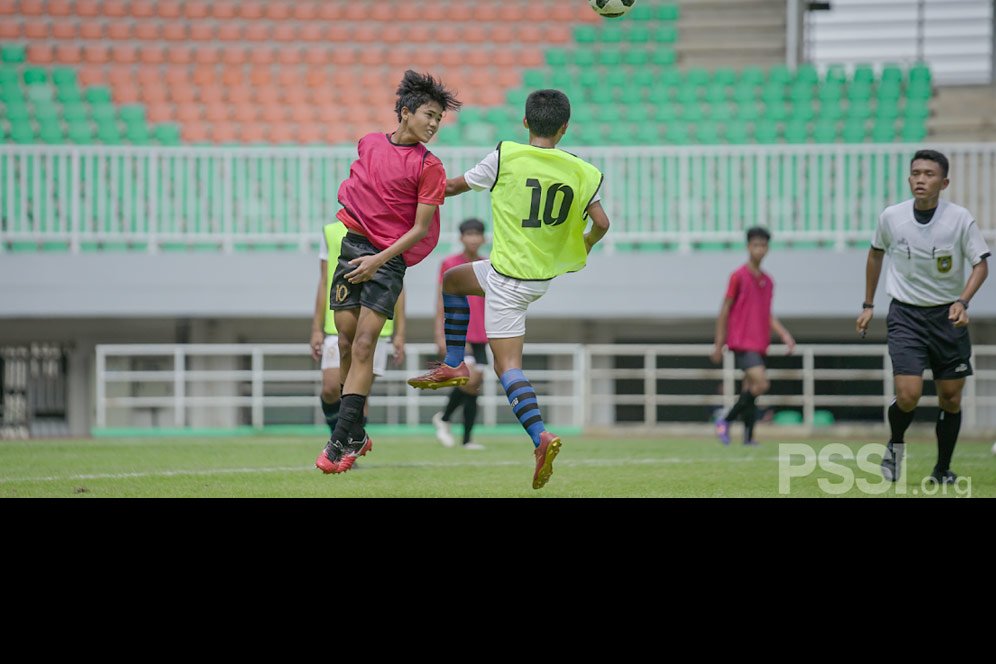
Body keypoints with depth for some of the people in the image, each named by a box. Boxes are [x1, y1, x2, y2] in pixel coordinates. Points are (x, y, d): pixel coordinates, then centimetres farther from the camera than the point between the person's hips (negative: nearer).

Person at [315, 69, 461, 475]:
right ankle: (356, 436, 14)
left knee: (363, 346, -13)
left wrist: (378, 260, -14)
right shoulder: (368, 144, 7)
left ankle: (342, 440, -14)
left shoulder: (428, 166, -5)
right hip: (351, 244, 4)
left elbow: (421, 228, -7)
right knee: (346, 343, 3)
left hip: (389, 258, -4)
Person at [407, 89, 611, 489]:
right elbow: (601, 223, -9)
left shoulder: (506, 157, -14)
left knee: (507, 366, 1)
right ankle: (453, 366, 28)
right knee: (453, 278, 26)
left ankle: (540, 436, -15)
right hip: (544, 274, 6)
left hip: (507, 278, -6)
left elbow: (458, 185, -1)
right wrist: (583, 249, 14)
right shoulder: (580, 172, -5)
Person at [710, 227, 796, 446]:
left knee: (751, 389, 7)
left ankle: (749, 437, 11)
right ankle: (726, 420, -8)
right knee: (761, 384, -19)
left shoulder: (768, 281, 14)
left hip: (760, 344, 7)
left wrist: (784, 334, 10)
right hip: (742, 342, -7)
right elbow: (725, 310, -3)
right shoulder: (739, 276, -6)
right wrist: (718, 344, -4)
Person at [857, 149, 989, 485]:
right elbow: (876, 253, 13)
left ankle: (943, 470, 22)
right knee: (908, 395, -15)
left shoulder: (960, 218, -11)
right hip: (905, 315, 0)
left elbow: (981, 264, -7)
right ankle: (895, 444, 15)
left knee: (950, 399, 4)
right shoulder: (891, 217, -6)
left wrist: (962, 301, -24)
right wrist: (868, 305, 15)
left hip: (948, 317, 1)